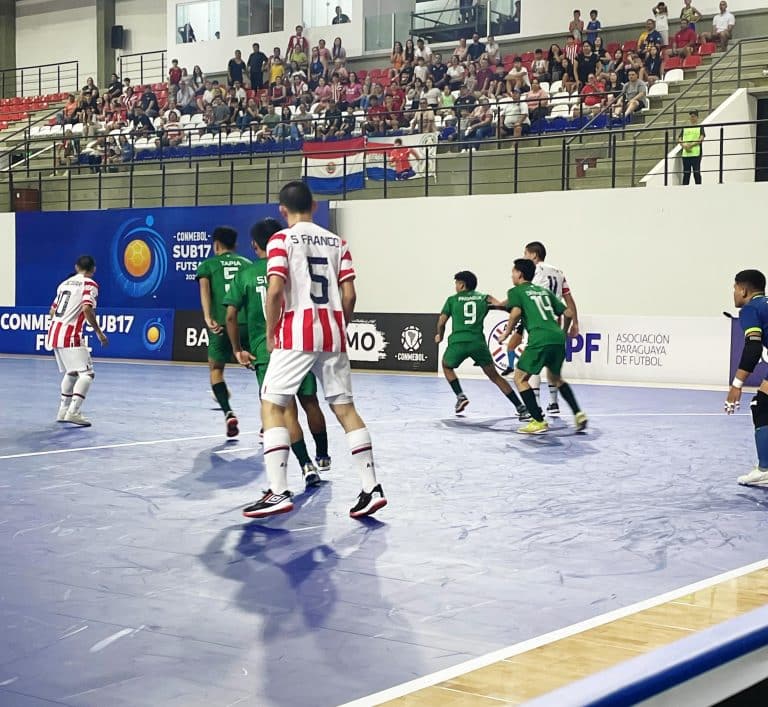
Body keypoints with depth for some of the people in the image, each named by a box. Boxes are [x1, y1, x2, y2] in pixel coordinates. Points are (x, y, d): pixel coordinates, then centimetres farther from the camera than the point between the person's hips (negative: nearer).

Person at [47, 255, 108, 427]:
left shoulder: (65, 283, 18)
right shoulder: (90, 284, -4)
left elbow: (52, 312, 21)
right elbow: (87, 310, -19)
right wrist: (99, 333, -12)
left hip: (54, 333, 8)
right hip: (70, 336, -8)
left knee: (71, 372, 23)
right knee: (87, 374, -9)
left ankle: (63, 411, 26)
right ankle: (73, 412, -21)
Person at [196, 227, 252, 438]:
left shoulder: (208, 265, 15)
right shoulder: (247, 264, 20)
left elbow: (204, 288, -4)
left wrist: (208, 318, -16)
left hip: (221, 324, -1)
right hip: (248, 322, 1)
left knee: (216, 369, 17)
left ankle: (228, 412, -6)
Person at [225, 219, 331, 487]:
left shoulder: (245, 274, 1)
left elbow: (231, 316, -4)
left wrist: (238, 350, 5)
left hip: (264, 351, -2)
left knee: (286, 410, -1)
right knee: (310, 402, 18)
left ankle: (307, 465, -12)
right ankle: (322, 457, 33)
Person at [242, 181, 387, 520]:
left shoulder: (282, 239, -1)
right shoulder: (337, 242, 12)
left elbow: (275, 290, -12)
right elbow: (349, 295, 7)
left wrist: (270, 334, 0)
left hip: (296, 334, -5)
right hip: (332, 334, 5)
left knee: (272, 406, 1)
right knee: (345, 408, 11)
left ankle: (279, 492, -10)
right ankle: (371, 488, 8)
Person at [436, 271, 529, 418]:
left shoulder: (452, 299, 13)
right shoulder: (484, 298, 16)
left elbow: (441, 322, 13)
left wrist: (440, 336, 30)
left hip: (458, 342, -1)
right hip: (478, 342, 1)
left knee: (447, 367, 29)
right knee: (494, 376, 12)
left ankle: (460, 396, 11)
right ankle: (521, 407, 4)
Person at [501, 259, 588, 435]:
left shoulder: (515, 291, 10)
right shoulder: (544, 290, 25)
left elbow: (516, 312, -10)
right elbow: (568, 313, 23)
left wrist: (506, 332, 4)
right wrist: (563, 330, 41)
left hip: (540, 339, -6)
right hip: (558, 337, 6)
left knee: (520, 378, 7)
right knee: (555, 378, 26)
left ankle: (539, 421, -1)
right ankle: (578, 414, 13)